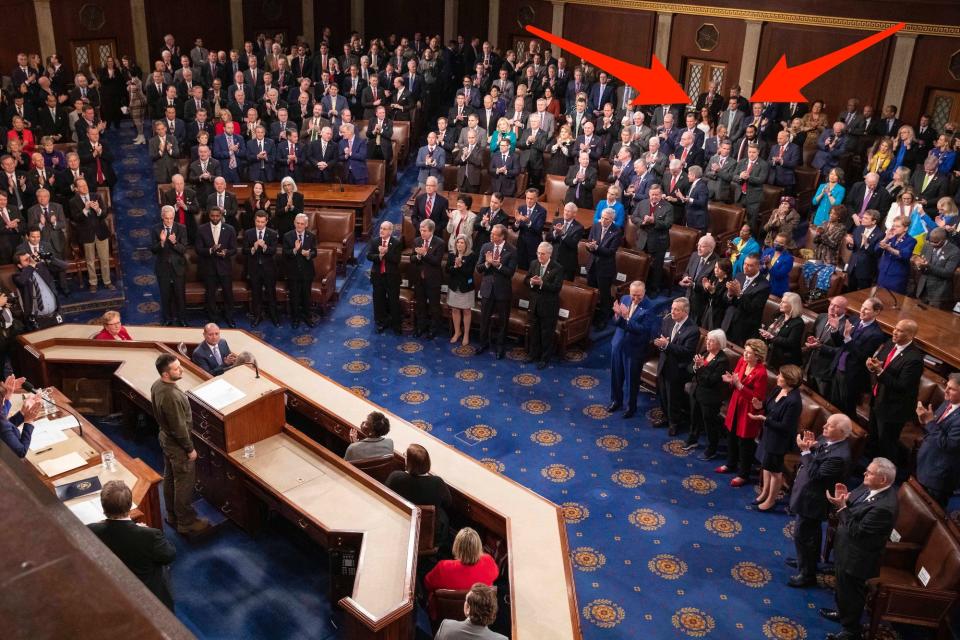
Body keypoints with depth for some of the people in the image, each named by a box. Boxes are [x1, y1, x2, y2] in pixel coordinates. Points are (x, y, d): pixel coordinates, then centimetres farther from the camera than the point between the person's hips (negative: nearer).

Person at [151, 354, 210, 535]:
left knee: (169, 478, 23)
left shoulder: (157, 386, -7)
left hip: (165, 438, 9)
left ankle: (172, 515, 39)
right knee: (184, 482, 7)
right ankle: (186, 522, 21)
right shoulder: (171, 396, -35)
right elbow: (179, 428, -27)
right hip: (177, 445, -9)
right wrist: (190, 449, -15)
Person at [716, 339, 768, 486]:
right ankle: (730, 464, 44)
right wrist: (731, 380, -13)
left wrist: (739, 385, -30)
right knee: (731, 436, 22)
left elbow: (757, 398, -22)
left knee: (745, 442, 6)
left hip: (748, 410, -7)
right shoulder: (741, 361, -4)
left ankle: (743, 475, 23)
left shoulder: (761, 372, -25)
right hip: (736, 404, 7)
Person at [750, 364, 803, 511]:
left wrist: (763, 418, -25)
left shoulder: (793, 401, -30)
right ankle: (765, 492, 42)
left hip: (778, 440, -8)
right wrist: (761, 406, -9)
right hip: (767, 434, 8)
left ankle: (771, 500, 31)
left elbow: (785, 426, -26)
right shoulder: (778, 390, -5)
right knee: (766, 464, 23)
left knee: (775, 470, 12)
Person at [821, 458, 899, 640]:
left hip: (855, 558, -8)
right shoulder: (869, 487, -10)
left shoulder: (884, 507, -36)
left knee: (852, 594, 15)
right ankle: (842, 612, 55)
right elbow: (853, 506, 5)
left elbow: (857, 531, -31)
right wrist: (844, 498, -15)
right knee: (842, 586, 31)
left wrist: (842, 507, -28)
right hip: (846, 549, 8)